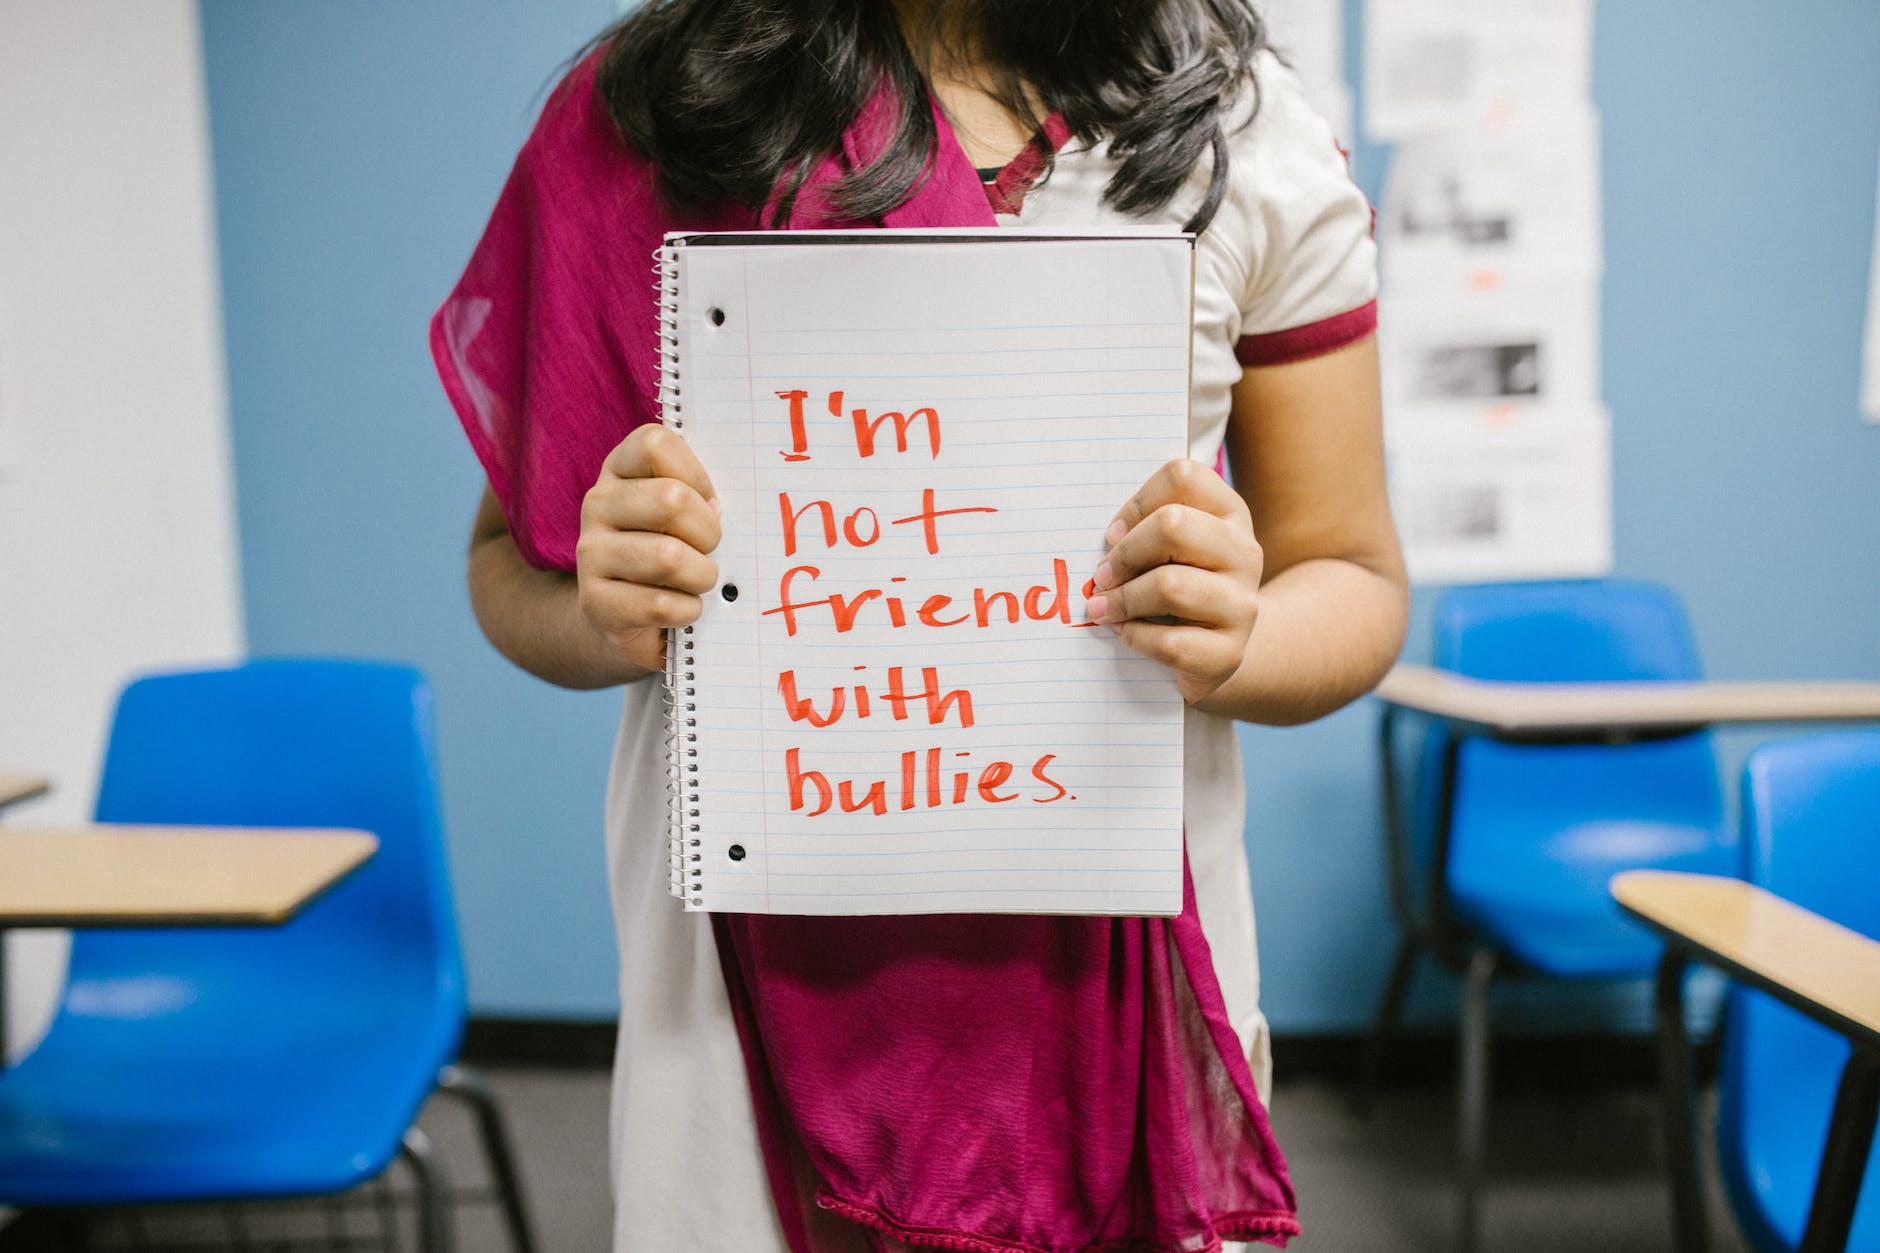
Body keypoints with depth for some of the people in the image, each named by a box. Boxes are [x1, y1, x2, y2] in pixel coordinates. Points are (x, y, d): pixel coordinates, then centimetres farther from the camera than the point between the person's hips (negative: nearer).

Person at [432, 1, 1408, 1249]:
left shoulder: (1249, 130, -2)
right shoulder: (635, 117, -3)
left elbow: (1352, 579, 4)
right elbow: (510, 552, 5)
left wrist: (1230, 646, -19)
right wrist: (606, 621, -18)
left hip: (1122, 951, 1)